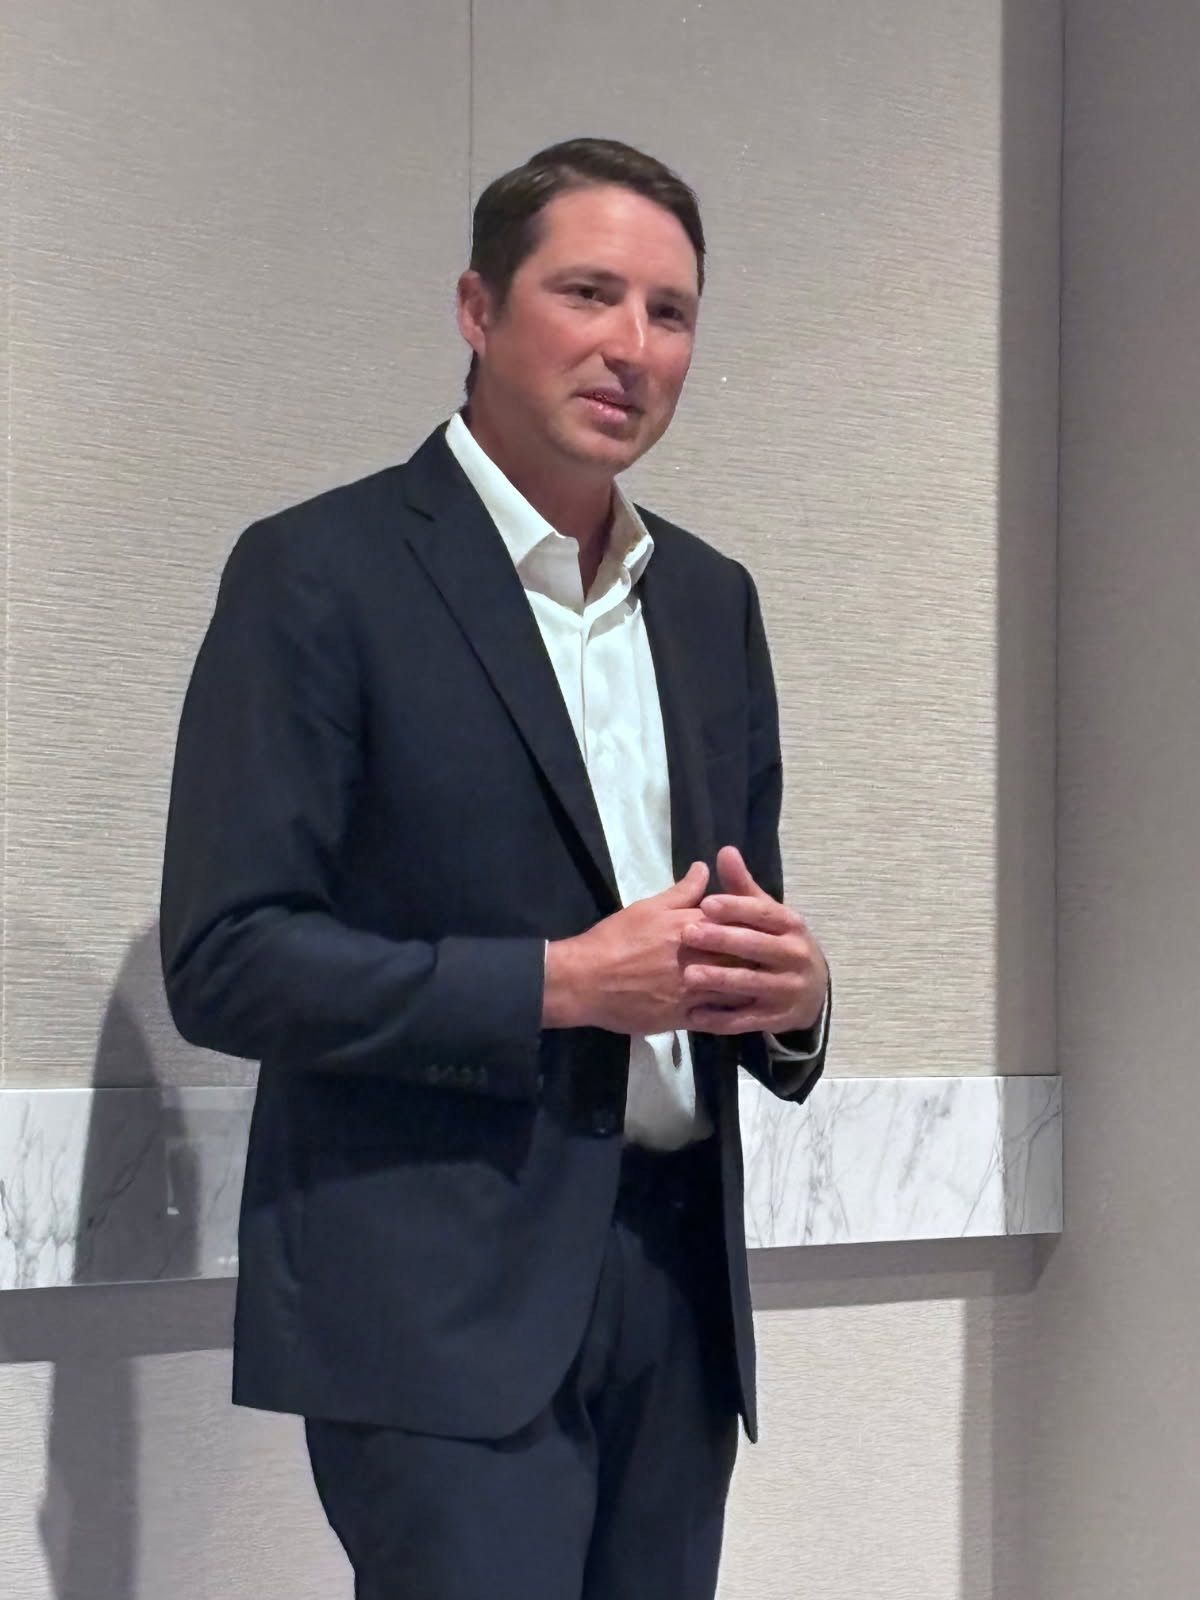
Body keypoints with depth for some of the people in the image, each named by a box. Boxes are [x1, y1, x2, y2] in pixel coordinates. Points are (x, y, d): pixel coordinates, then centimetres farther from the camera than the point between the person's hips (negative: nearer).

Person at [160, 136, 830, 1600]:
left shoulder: (712, 602, 14)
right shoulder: (320, 575, -6)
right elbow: (224, 962, -12)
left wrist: (784, 990, -2)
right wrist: (558, 983, -18)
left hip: (680, 1282, 6)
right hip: (445, 1299, -6)